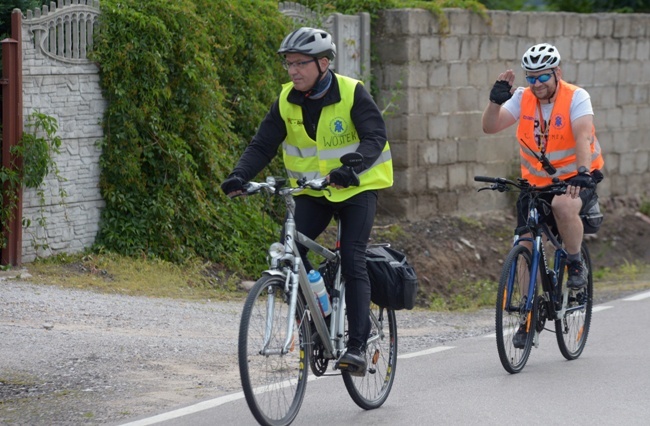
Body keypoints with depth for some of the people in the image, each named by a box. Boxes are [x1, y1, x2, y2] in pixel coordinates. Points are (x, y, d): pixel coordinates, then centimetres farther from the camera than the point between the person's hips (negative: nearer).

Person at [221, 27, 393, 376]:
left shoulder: (352, 93, -16)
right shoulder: (286, 102, -4)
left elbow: (375, 137, -27)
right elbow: (262, 145, -8)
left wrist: (350, 168, -46)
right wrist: (239, 176, -27)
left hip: (357, 188, -4)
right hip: (312, 191, 4)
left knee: (352, 262, -15)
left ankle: (357, 345, -12)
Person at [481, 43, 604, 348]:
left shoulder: (576, 98, -15)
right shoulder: (523, 98, -4)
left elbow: (583, 136, -31)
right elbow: (490, 126, -12)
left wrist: (582, 172, -46)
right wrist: (497, 98, -30)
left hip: (575, 179, -4)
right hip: (535, 182, 4)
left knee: (564, 205, -38)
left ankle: (576, 264, -12)